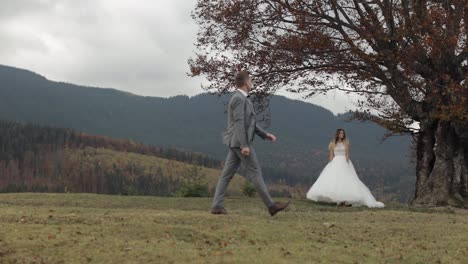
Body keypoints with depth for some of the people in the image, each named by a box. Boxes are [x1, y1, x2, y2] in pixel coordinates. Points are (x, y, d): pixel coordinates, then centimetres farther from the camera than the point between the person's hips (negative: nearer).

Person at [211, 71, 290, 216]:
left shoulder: (242, 98, 18)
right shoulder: (239, 98, -14)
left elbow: (249, 122, 23)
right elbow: (239, 123, -21)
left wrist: (264, 134, 20)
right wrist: (244, 145, -24)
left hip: (236, 143, 10)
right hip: (240, 141, -10)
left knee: (227, 174, 5)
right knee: (255, 173, -5)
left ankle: (217, 206, 2)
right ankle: (271, 205, 0)